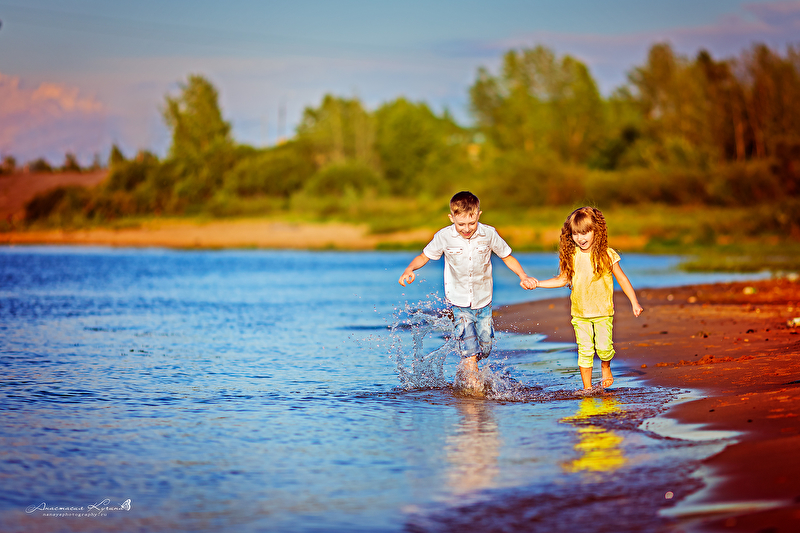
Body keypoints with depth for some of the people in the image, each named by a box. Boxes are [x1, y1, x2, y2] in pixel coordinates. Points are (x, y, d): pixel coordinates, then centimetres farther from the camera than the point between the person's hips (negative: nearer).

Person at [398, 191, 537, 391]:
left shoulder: (488, 234, -10)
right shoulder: (444, 237, -12)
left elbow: (507, 256, 4)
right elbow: (424, 256, 1)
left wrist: (523, 276, -10)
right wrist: (409, 270, -19)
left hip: (483, 301, 3)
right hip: (459, 303, -3)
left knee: (484, 349, 11)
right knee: (470, 352, -14)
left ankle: (461, 378, 38)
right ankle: (475, 388, 1)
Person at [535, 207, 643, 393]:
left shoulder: (607, 255, -8)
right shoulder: (571, 256, -1)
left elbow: (622, 279, 0)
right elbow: (562, 280, 11)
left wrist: (634, 302, -1)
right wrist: (536, 283, 3)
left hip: (603, 312, -2)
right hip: (580, 313, 2)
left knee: (604, 347, -10)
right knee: (585, 350, 0)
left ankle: (605, 366, 24)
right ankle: (587, 387, 11)